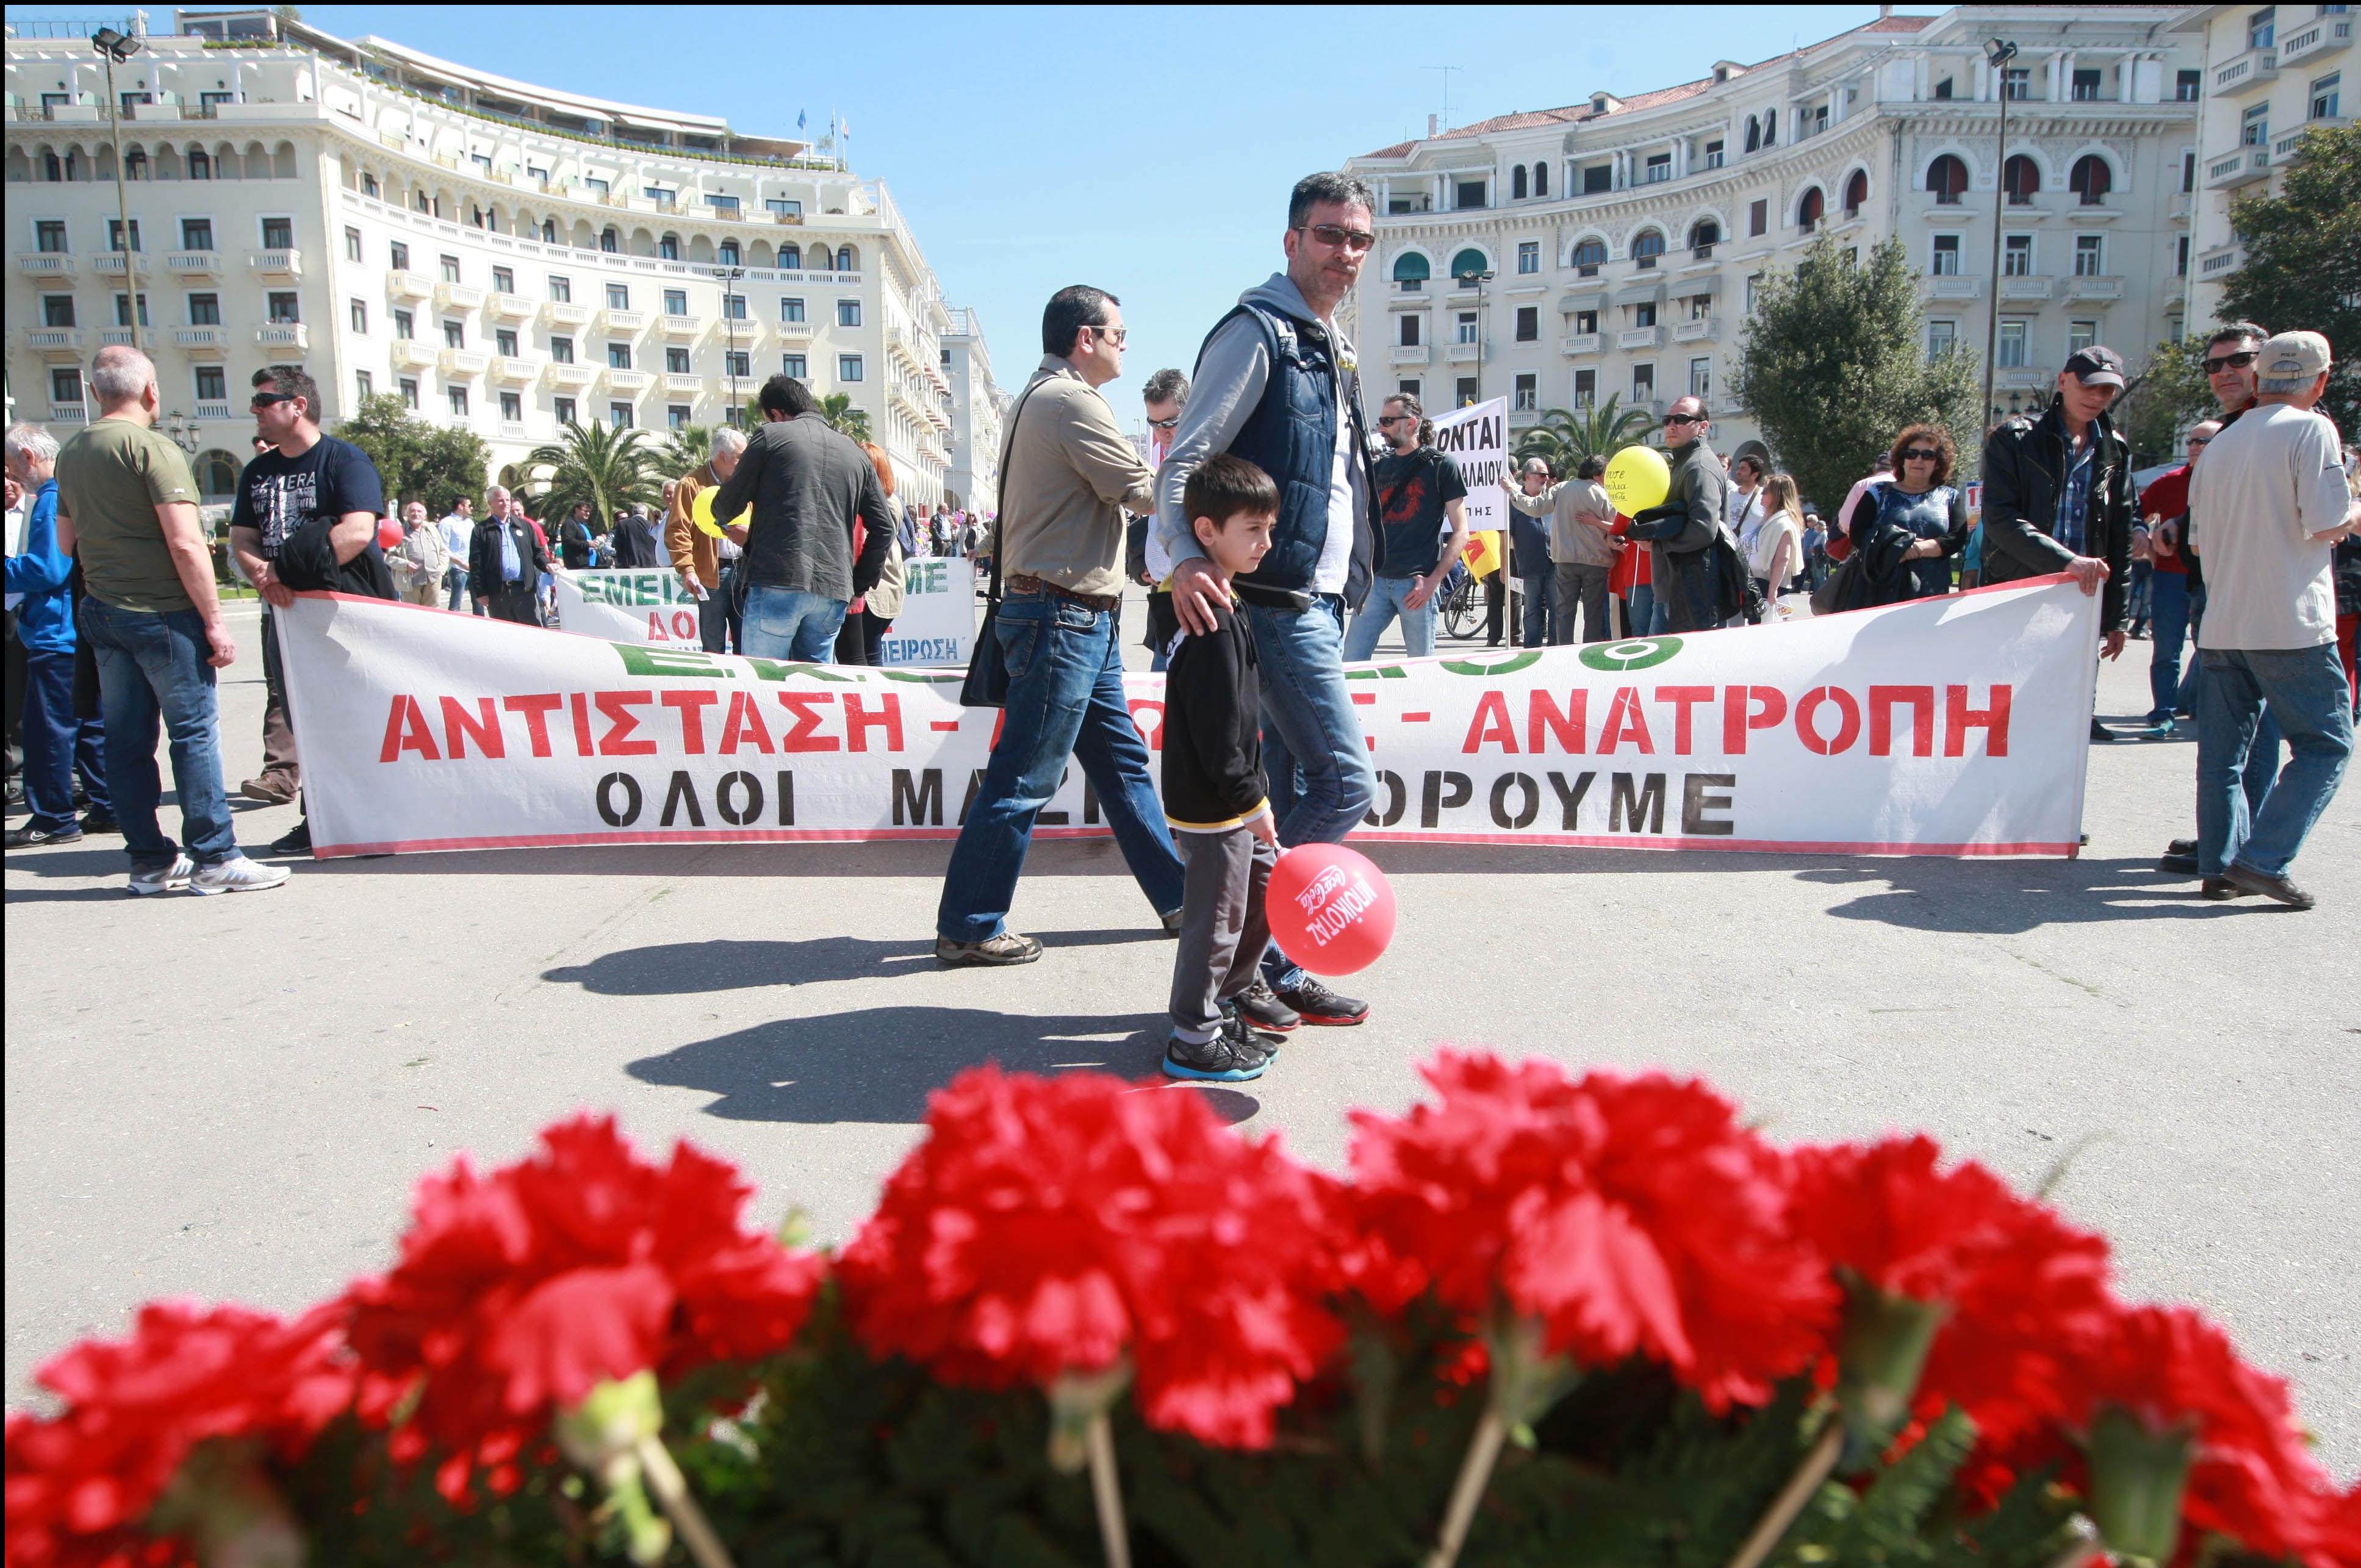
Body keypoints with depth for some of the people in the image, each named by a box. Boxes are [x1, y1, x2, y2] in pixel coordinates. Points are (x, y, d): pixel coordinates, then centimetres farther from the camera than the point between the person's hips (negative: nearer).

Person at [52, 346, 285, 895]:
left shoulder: (72, 453, 11)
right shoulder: (152, 447, -12)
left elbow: (66, 543, 19)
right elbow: (186, 544, -18)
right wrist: (214, 621, -15)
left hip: (101, 612, 8)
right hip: (161, 612, -7)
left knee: (126, 739, 9)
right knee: (193, 732, -3)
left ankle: (149, 860, 15)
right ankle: (214, 858, -1)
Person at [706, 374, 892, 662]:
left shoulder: (771, 436, 5)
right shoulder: (855, 453, 18)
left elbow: (727, 506, 9)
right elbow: (883, 528, 17)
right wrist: (860, 584, 23)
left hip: (777, 584, -5)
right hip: (834, 590, 5)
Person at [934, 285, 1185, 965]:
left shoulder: (1039, 399, 20)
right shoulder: (1070, 401, -13)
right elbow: (1141, 490, -14)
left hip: (1081, 621, 11)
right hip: (1063, 618, -11)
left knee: (1123, 761, 14)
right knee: (1024, 778, -5)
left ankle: (1180, 898, 23)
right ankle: (967, 927, 3)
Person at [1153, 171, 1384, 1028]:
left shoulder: (1332, 345, 20)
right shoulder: (1256, 330, -9)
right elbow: (1182, 465, -17)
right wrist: (1186, 558, -34)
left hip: (1320, 603, 9)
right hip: (1278, 602, -9)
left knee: (1289, 795, 11)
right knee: (1346, 782, -11)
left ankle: (1268, 967, 21)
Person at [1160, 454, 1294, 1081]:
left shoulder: (1221, 606, 11)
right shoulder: (1212, 623, -23)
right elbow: (1217, 734, -25)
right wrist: (1252, 800, -16)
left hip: (1231, 799, 10)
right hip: (1211, 803, -10)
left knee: (1266, 885, 23)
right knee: (1216, 917, 1)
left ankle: (1233, 997, 39)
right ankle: (1195, 1040, 16)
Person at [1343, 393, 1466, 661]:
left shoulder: (1440, 464, 1)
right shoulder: (1380, 467, 17)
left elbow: (1460, 532, -2)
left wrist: (1434, 579, -12)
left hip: (1416, 582, -5)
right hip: (1376, 579, 5)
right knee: (1351, 661, -1)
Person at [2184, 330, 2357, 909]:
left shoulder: (2220, 444, 14)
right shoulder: (2311, 429, -6)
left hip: (2221, 623, 6)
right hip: (2290, 623, -6)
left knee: (2221, 750, 9)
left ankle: (2219, 865, 11)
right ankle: (2264, 859, -7)